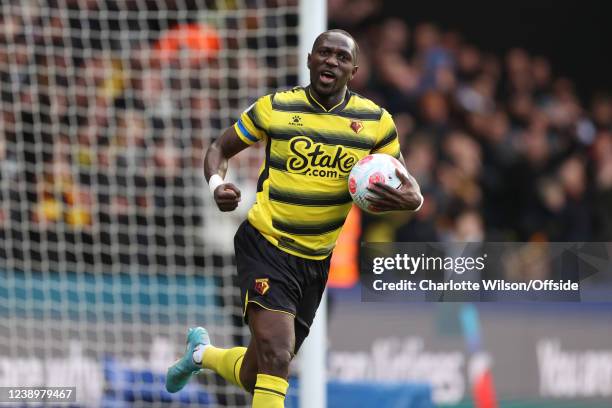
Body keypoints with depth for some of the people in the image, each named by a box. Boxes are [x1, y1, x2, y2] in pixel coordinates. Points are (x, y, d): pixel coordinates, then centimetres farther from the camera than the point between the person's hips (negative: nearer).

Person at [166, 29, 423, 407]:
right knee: (276, 356, -26)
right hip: (266, 245, -4)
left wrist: (412, 199, -19)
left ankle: (202, 352, 44)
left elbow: (404, 180, 6)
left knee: (254, 376, 13)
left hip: (317, 261, 4)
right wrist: (217, 184, -15)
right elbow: (220, 149, 8)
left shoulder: (376, 121, 0)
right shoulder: (275, 107, -4)